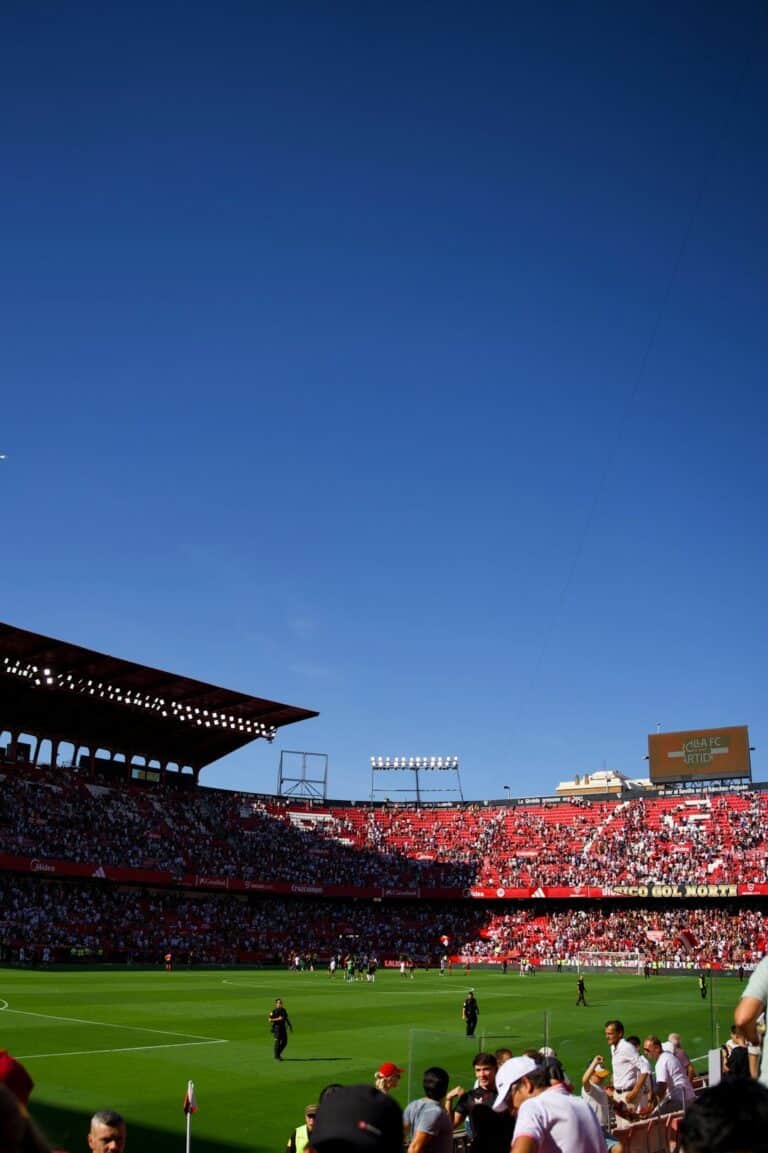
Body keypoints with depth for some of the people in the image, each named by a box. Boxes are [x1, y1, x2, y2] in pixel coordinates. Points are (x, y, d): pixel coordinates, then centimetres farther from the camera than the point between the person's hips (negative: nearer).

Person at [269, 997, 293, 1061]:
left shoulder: (283, 1010, 9)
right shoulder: (274, 1011, -11)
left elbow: (287, 1019, 16)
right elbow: (269, 1019, -17)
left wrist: (290, 1027, 14)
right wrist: (277, 1019, -27)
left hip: (283, 1027, 7)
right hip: (276, 1027, -7)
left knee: (284, 1042, 7)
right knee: (277, 1042, -4)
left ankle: (278, 1053, 26)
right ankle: (276, 1056, 9)